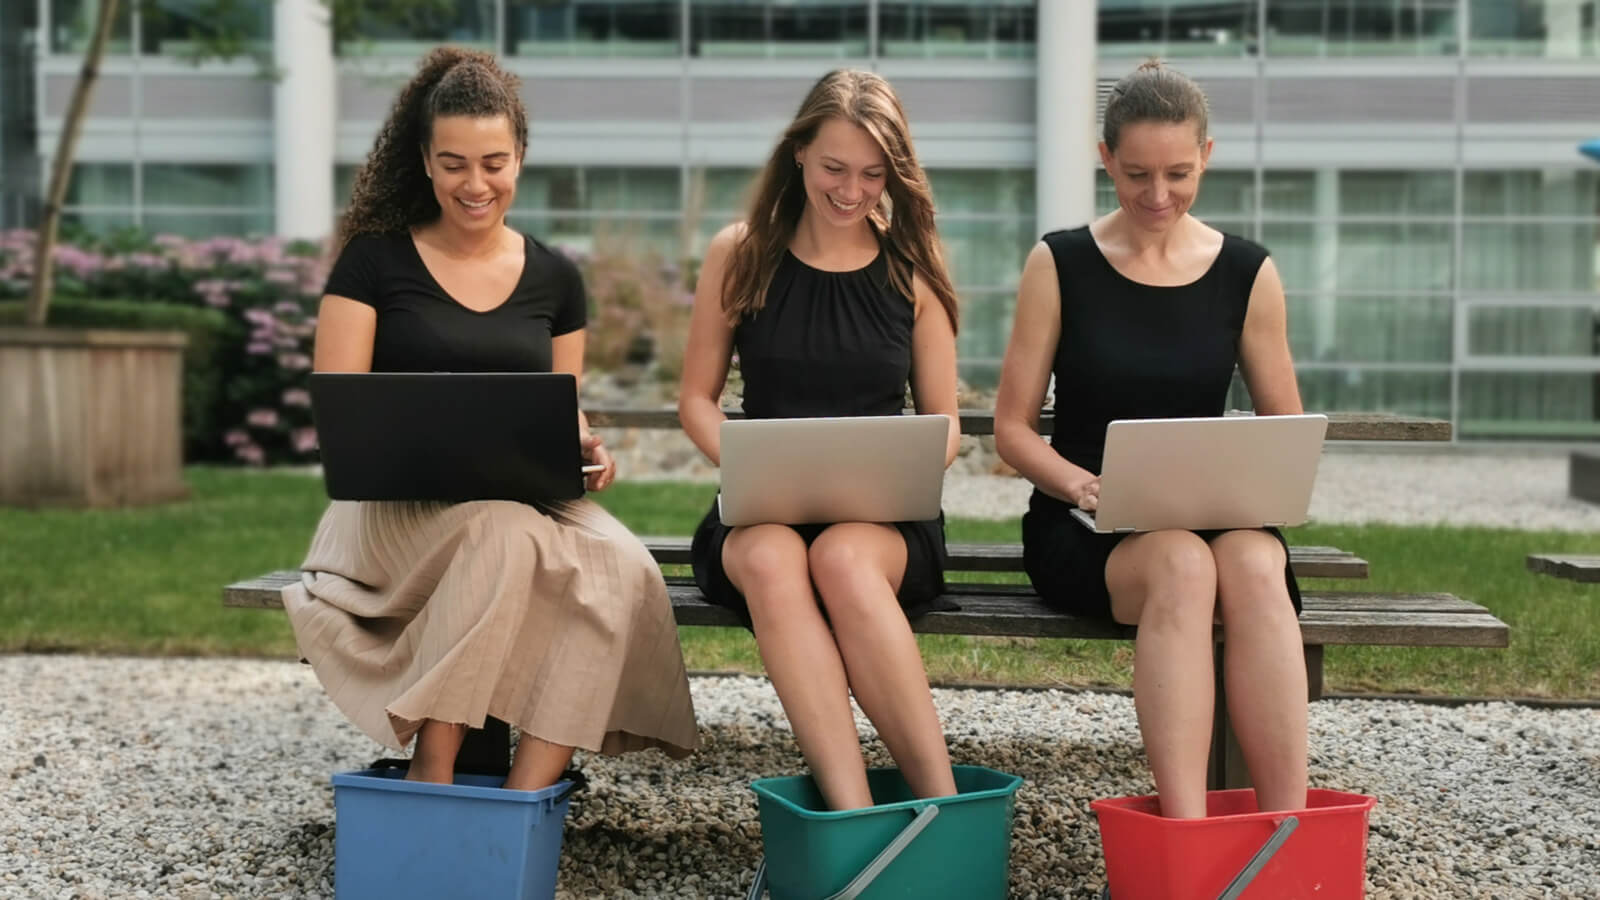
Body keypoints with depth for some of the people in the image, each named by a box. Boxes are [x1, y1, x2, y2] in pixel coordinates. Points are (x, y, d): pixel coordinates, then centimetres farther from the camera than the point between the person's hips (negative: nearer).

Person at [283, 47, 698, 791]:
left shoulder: (554, 279, 13)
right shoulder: (376, 261, 4)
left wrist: (582, 446, -6)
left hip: (529, 501, 3)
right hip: (397, 503, -3)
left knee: (623, 571, -30)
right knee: (504, 533, -38)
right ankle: (431, 772, -29)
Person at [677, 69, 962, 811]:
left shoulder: (913, 270, 7)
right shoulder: (739, 255, 7)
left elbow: (943, 422, 11)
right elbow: (697, 398, 10)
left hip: (887, 517, 0)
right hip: (763, 510, 1)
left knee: (843, 558, -37)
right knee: (771, 560, -36)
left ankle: (941, 804, -34)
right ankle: (853, 816, -42)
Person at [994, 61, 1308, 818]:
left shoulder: (1248, 274, 8)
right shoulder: (1060, 265, 3)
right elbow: (1012, 428, 2)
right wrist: (1085, 487, -17)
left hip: (1212, 520, 2)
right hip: (1083, 528, -2)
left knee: (1254, 565, -35)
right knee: (1182, 564, -36)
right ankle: (1185, 836, -42)